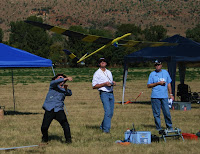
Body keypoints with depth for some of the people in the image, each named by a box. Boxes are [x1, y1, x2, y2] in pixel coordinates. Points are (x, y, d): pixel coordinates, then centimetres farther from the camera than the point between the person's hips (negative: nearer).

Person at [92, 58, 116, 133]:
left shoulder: (109, 72, 21)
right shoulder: (97, 73, 0)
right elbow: (94, 86, -5)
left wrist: (113, 83, 6)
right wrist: (104, 84, -14)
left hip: (111, 93, 7)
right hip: (104, 93, -7)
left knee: (111, 112, 5)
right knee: (107, 111, -18)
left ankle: (102, 126, 19)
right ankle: (106, 129, -15)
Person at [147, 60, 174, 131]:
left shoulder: (165, 72, 14)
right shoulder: (152, 74, 5)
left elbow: (168, 84, 18)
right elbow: (148, 85, 0)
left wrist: (171, 94, 13)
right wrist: (158, 83, -10)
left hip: (164, 96, 2)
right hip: (155, 96, -2)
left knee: (167, 112, -2)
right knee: (156, 113, -1)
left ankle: (169, 127, 8)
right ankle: (158, 127, 6)